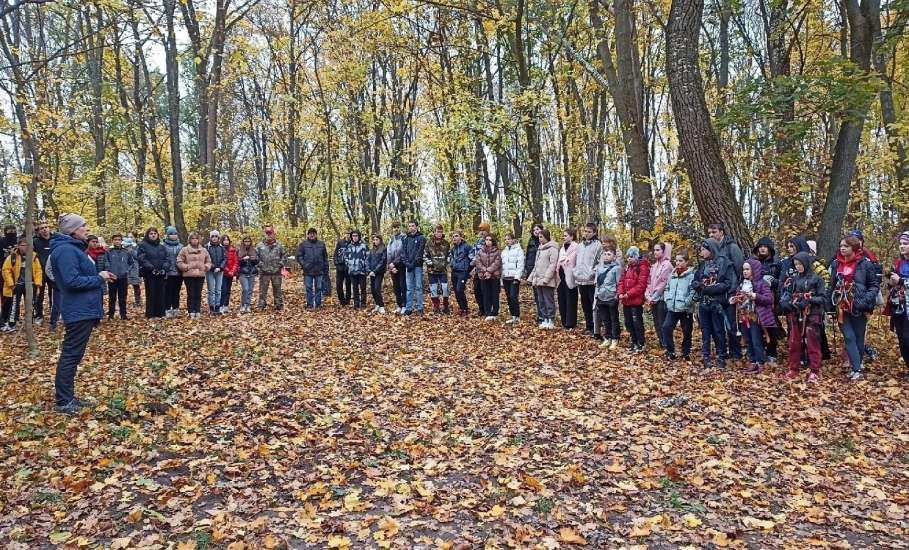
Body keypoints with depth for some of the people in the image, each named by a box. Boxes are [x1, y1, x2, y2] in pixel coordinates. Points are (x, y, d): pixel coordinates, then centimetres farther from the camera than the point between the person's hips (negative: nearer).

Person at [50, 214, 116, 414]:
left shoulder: (73, 248, 15)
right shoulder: (66, 250, -17)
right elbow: (72, 281, -24)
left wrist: (99, 276, 7)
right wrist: (99, 278, -15)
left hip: (83, 310, 11)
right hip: (78, 311, -11)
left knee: (72, 355, 15)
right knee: (71, 355, -3)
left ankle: (67, 397, 24)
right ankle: (63, 401, 5)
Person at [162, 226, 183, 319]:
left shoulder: (180, 246, 11)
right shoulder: (163, 245, -2)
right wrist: (163, 270, -11)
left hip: (178, 273, 4)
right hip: (168, 273, -4)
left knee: (176, 292, 10)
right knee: (168, 292, -2)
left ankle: (176, 309, 17)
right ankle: (167, 310, 2)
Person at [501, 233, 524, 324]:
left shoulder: (518, 250, -3)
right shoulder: (504, 251, 18)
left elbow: (520, 265, -10)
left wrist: (517, 277, -17)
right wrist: (501, 279, 13)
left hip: (514, 278, -7)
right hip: (506, 278, 7)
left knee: (514, 297, -11)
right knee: (509, 298, 7)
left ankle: (517, 316, -5)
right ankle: (513, 316, 13)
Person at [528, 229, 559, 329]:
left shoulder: (552, 249, -9)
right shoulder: (540, 248, 18)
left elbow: (553, 265, -15)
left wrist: (546, 278, -20)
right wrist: (532, 277, 15)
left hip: (547, 281, -8)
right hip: (538, 280, 8)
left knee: (549, 301, -3)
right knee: (541, 301, 10)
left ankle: (551, 321, 3)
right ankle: (544, 319, 17)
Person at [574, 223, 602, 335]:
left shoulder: (597, 245, -7)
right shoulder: (580, 245, 14)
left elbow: (600, 263, -11)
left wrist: (595, 276, -17)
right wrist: (576, 273, 12)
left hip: (591, 281, -7)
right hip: (580, 280, 7)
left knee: (594, 306, -2)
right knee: (585, 306, 14)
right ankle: (589, 327, 23)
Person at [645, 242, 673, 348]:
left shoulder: (667, 265, -9)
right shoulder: (654, 266, 15)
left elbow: (663, 283, -14)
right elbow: (650, 282, 13)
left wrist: (653, 298, -13)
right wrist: (648, 296, 1)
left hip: (661, 299, -7)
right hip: (653, 300, 8)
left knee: (662, 324, -5)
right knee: (656, 324, 10)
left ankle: (666, 346, 2)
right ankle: (662, 344, 18)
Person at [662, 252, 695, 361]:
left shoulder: (691, 275, -10)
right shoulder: (672, 275, 10)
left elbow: (693, 292, -17)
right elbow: (667, 288, 18)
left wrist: (686, 302, -21)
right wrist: (667, 298, 4)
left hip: (686, 309, -5)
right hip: (672, 308, 5)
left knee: (686, 332, 8)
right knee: (666, 327, -6)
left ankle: (686, 353, 24)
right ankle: (670, 351, 5)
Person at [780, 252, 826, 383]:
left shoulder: (816, 279, -3)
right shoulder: (793, 279, 8)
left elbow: (823, 298, -5)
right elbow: (786, 295, 13)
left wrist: (810, 299, -19)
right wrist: (787, 302, -6)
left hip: (811, 315, -4)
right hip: (795, 315, 4)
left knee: (812, 343, 0)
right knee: (794, 343, 9)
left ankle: (814, 371, 6)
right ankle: (793, 370, 18)